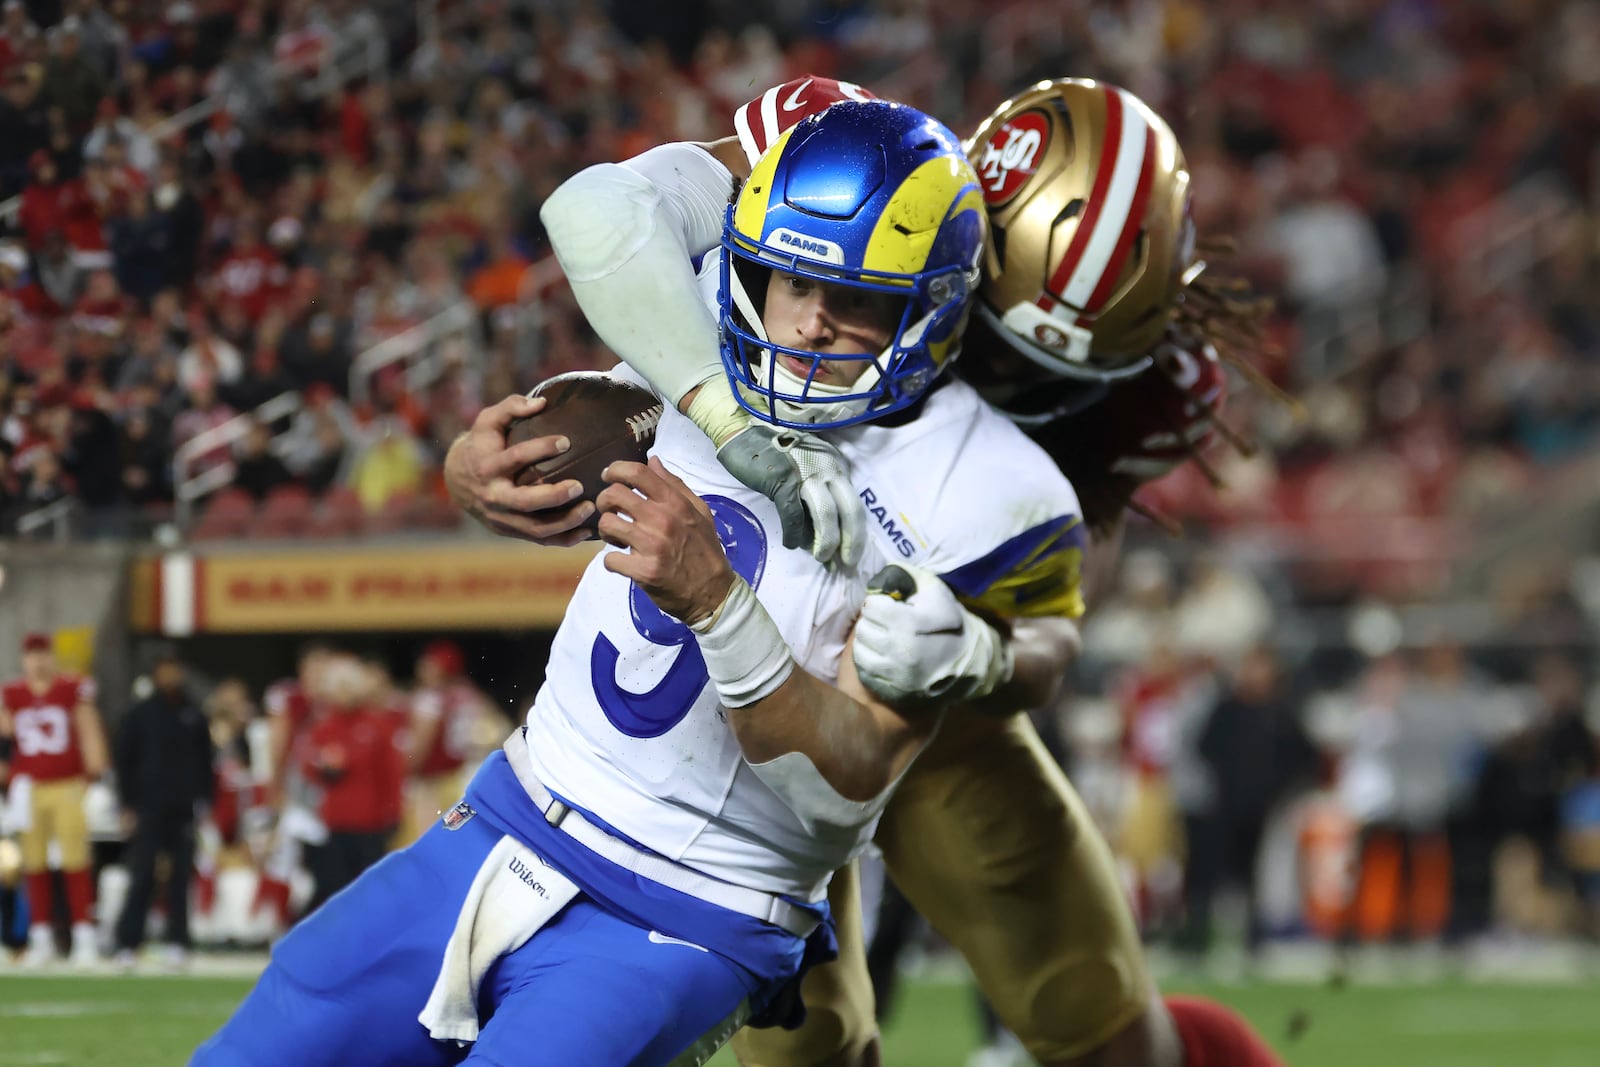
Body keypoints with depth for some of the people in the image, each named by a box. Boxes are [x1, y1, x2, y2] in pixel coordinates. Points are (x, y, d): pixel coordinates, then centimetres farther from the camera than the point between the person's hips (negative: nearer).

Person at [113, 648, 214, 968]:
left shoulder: (194, 716, 9)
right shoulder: (139, 715, 3)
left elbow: (204, 761, 13)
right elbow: (125, 761, 2)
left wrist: (203, 800, 4)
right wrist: (128, 806, -3)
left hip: (184, 810, 2)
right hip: (148, 808, -2)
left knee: (181, 877, 3)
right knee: (141, 878, -7)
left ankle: (177, 942, 8)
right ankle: (127, 944, -6)